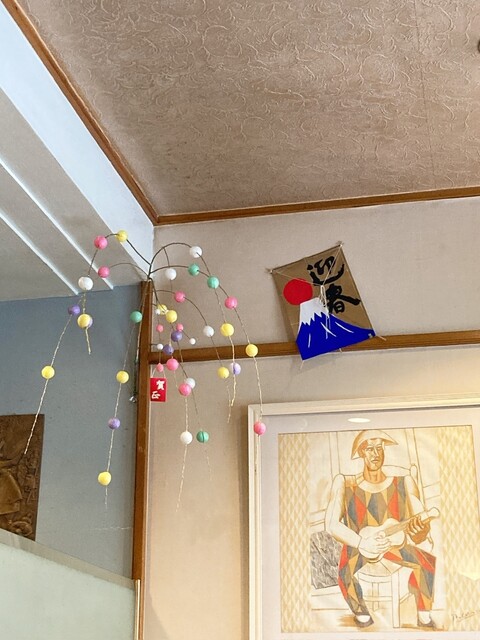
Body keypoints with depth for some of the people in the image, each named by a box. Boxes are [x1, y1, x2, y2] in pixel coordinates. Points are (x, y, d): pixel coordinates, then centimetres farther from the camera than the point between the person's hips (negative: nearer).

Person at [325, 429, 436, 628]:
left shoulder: (403, 481, -11)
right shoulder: (345, 481, -15)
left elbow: (423, 522, -10)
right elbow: (331, 524, -19)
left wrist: (418, 530, -35)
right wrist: (362, 543, -33)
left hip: (394, 542, 2)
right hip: (358, 545, -2)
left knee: (425, 562, -22)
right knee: (345, 572, -30)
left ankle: (424, 618, -3)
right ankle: (363, 618, -4)